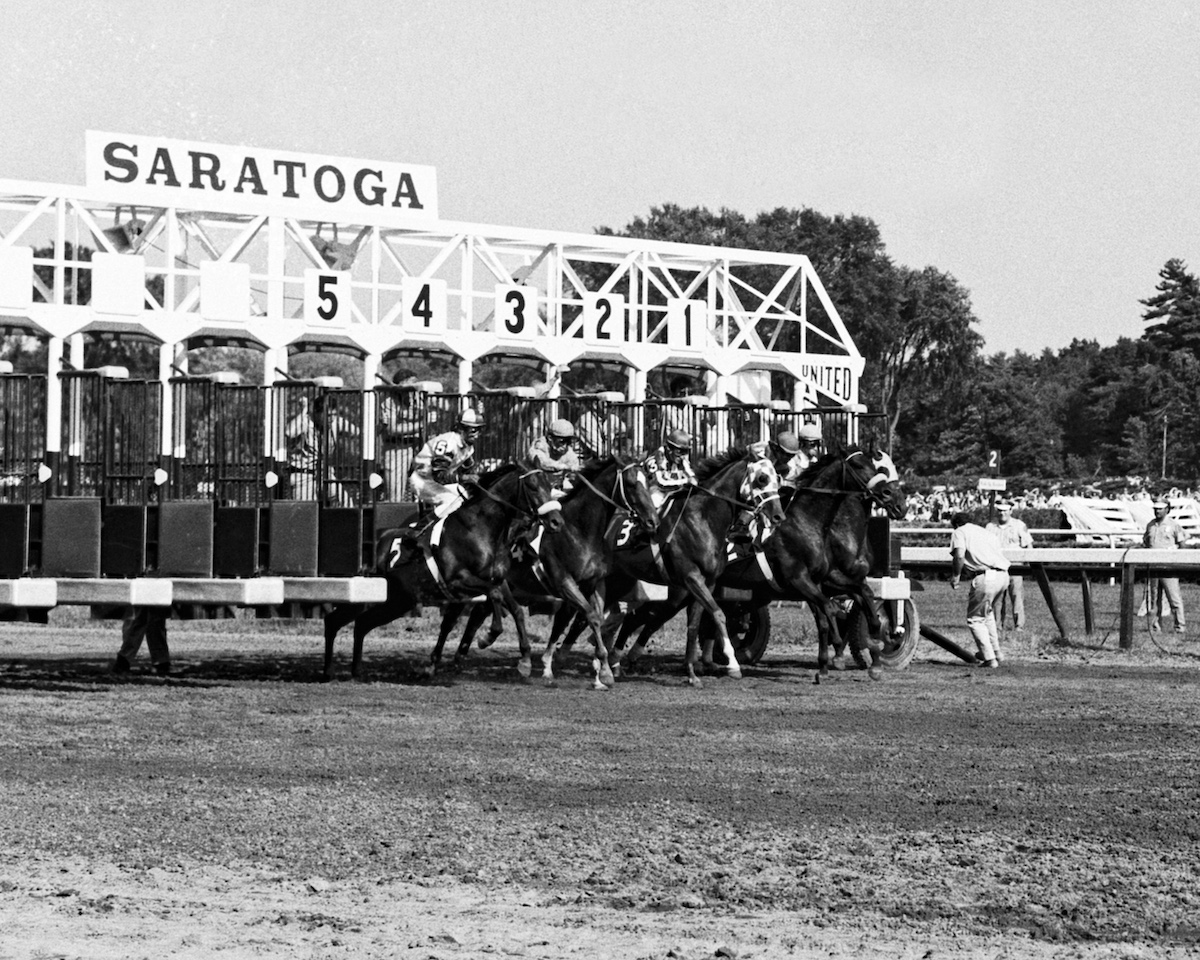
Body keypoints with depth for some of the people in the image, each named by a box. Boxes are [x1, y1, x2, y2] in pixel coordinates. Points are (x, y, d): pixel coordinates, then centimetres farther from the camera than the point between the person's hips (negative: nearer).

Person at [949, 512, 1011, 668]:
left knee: (975, 619, 5)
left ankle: (990, 658, 0)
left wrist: (955, 576, 2)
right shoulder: (985, 531, 29)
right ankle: (996, 651, 31)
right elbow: (1001, 553, 21)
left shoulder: (959, 532, 9)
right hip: (1003, 575, 7)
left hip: (985, 576, -7)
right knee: (987, 612, 29)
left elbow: (959, 555, -9)